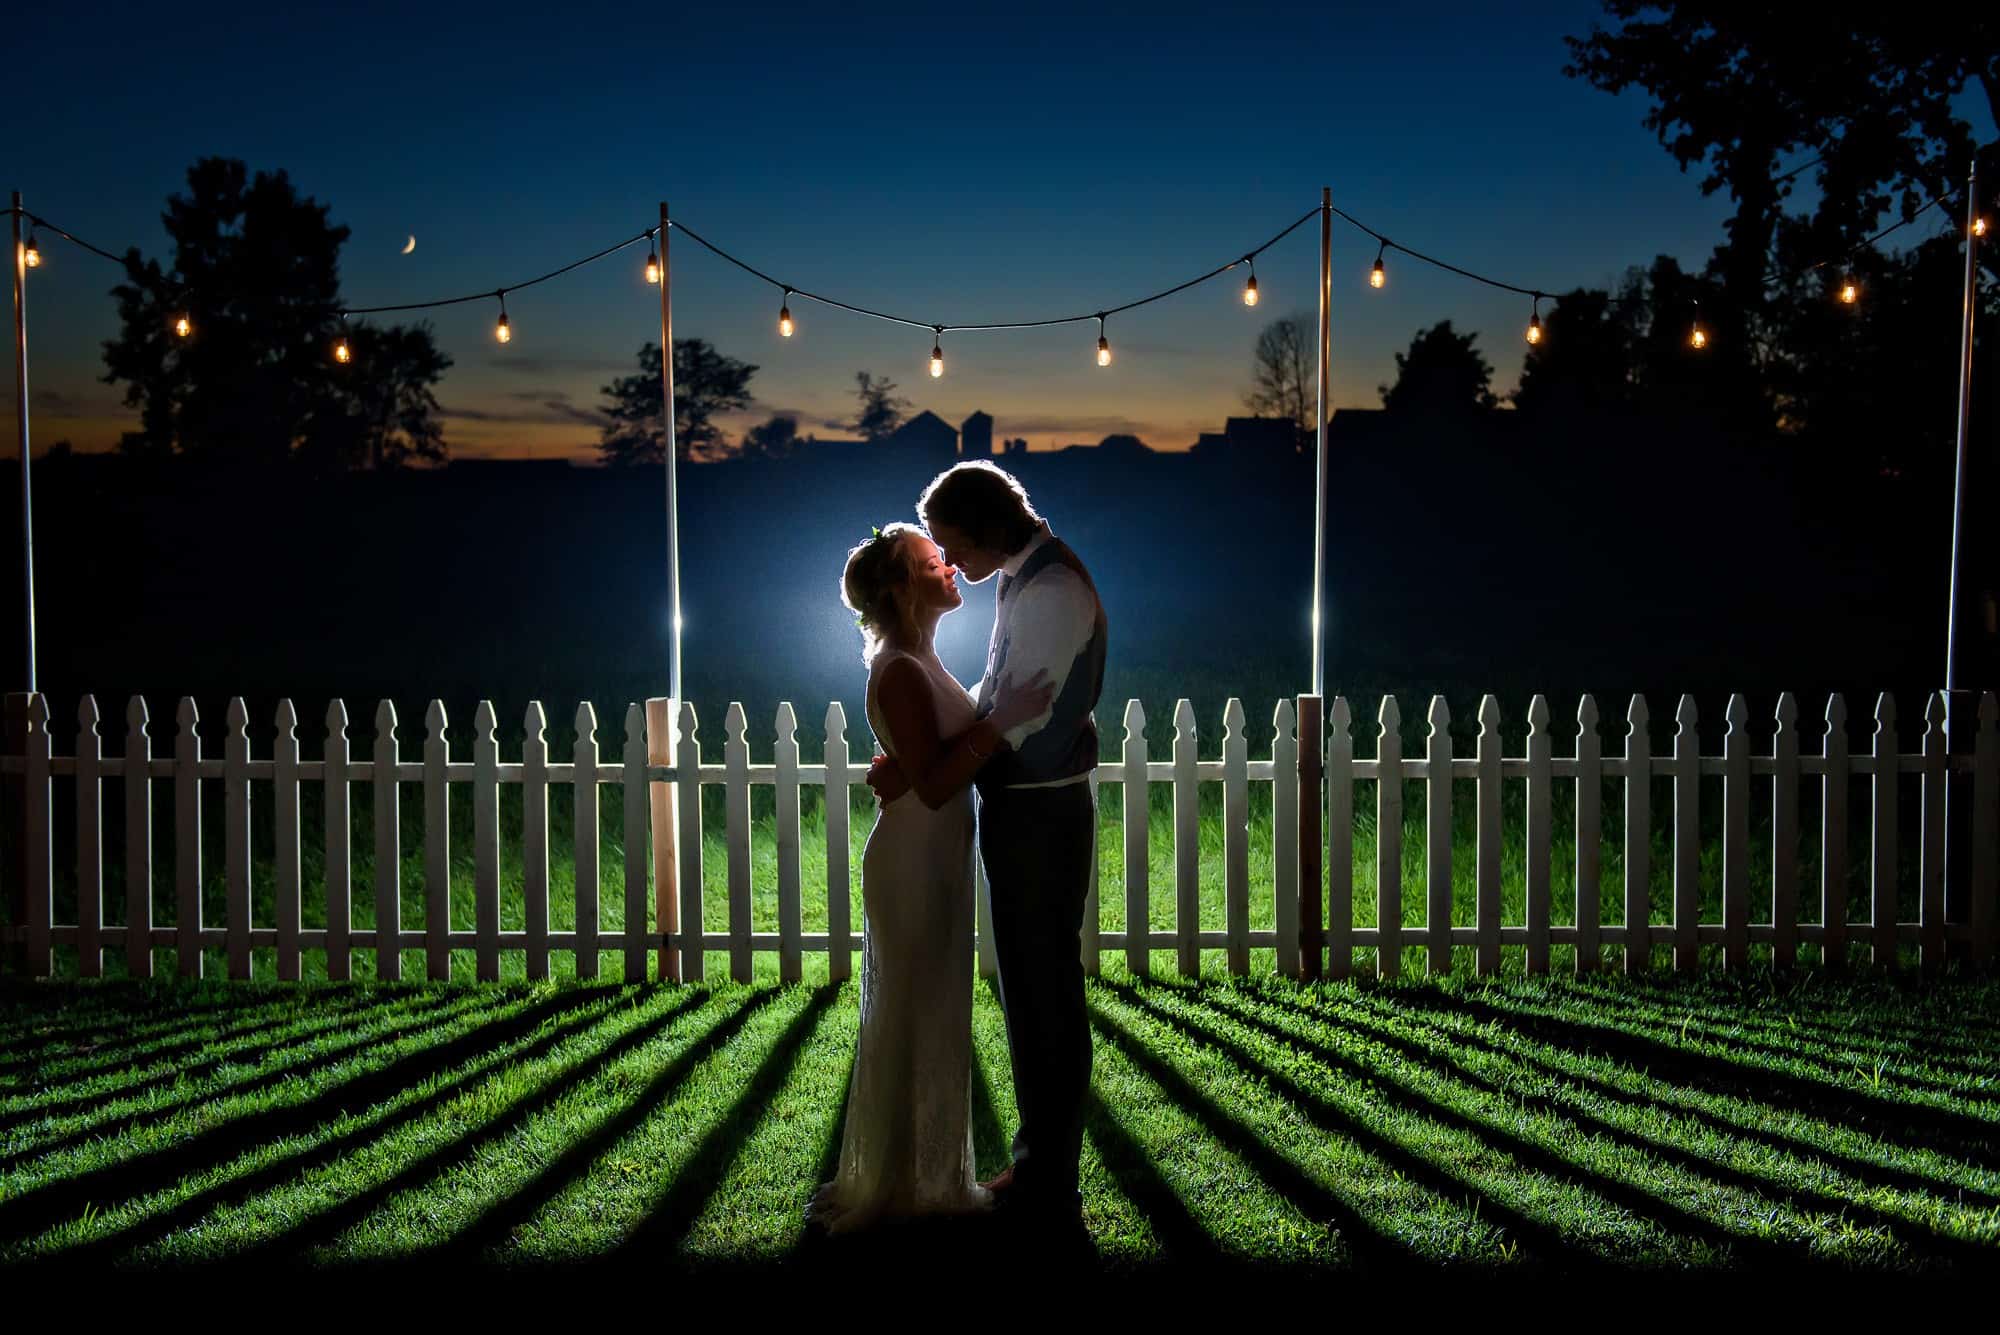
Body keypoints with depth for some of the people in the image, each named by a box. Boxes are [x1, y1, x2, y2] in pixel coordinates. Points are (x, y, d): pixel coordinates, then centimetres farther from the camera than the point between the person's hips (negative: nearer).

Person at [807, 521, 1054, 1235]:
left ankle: (926, 1174, 29)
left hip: (935, 861, 10)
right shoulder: (901, 672, -19)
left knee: (934, 1023, 17)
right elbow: (932, 784, -24)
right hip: (913, 863, -10)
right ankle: (887, 1184, 13)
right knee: (906, 1026, 1)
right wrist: (1000, 722, -27)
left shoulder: (920, 665, 12)